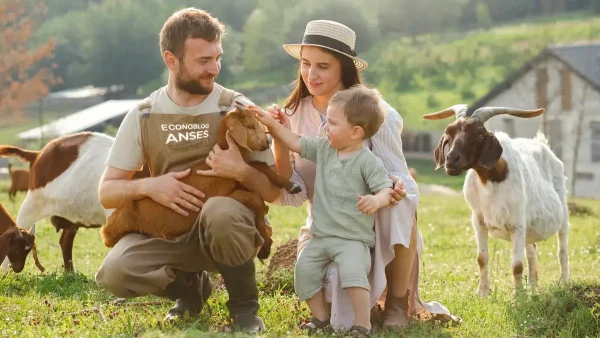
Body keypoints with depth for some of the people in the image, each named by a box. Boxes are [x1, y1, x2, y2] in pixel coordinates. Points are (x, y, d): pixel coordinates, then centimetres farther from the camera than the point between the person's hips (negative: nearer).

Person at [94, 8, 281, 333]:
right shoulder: (143, 116, -1)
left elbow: (273, 190, -4)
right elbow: (107, 193, 1)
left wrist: (241, 172, -25)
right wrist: (148, 186, -19)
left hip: (228, 231, -2)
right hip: (168, 232, 2)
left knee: (219, 211, -38)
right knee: (115, 273, -27)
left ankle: (244, 306, -9)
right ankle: (190, 285, 8)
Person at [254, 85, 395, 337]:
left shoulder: (368, 162, -12)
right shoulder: (323, 149, 8)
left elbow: (386, 189, -18)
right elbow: (295, 143, 17)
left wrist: (376, 200, -40)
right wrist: (272, 125, 10)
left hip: (353, 239, -7)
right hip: (321, 236, 7)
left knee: (352, 272, -28)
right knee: (304, 269, -7)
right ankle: (320, 318, 10)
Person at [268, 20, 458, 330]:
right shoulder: (294, 115, -3)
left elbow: (398, 180, -14)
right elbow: (291, 194, -8)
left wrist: (396, 188, -39)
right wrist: (279, 141, -23)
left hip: (377, 228, -2)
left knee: (400, 201, -36)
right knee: (341, 315, -26)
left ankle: (398, 302, -13)